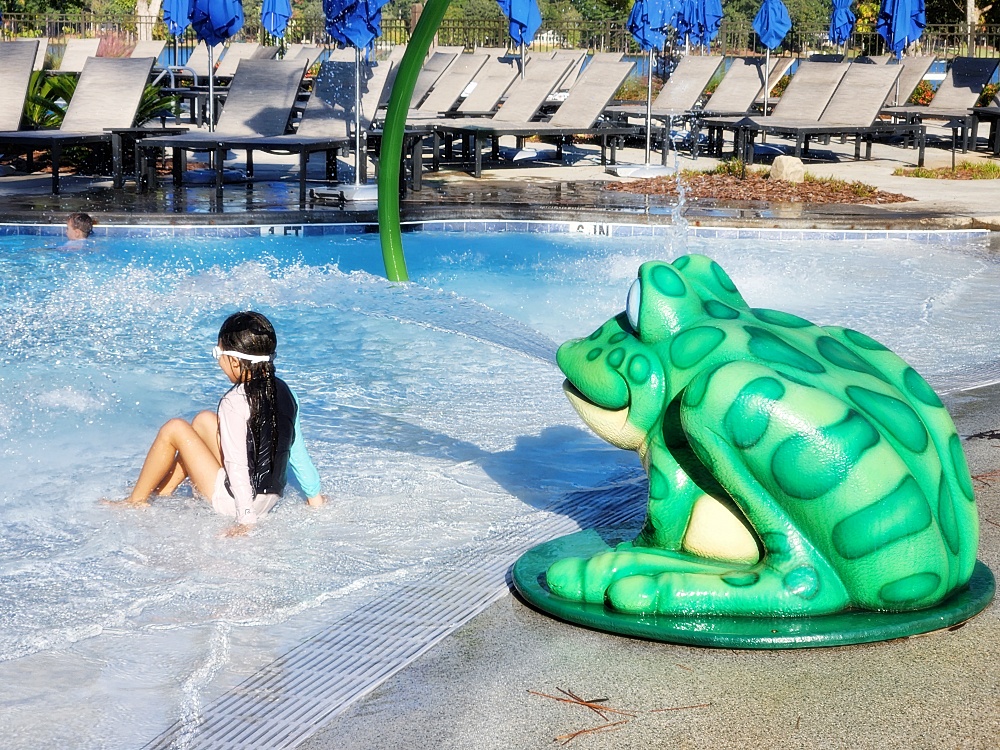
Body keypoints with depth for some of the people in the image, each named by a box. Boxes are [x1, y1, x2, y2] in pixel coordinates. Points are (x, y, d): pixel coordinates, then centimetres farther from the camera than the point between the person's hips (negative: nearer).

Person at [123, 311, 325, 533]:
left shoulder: (236, 402, -20)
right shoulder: (283, 391, 2)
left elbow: (237, 466, -23)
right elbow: (298, 453, 9)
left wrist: (246, 520, -24)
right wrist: (315, 495, 18)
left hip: (236, 503, -8)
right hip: (272, 496, 8)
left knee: (174, 429, 0)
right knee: (204, 420, 19)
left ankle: (136, 502, 16)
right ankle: (163, 491, 29)